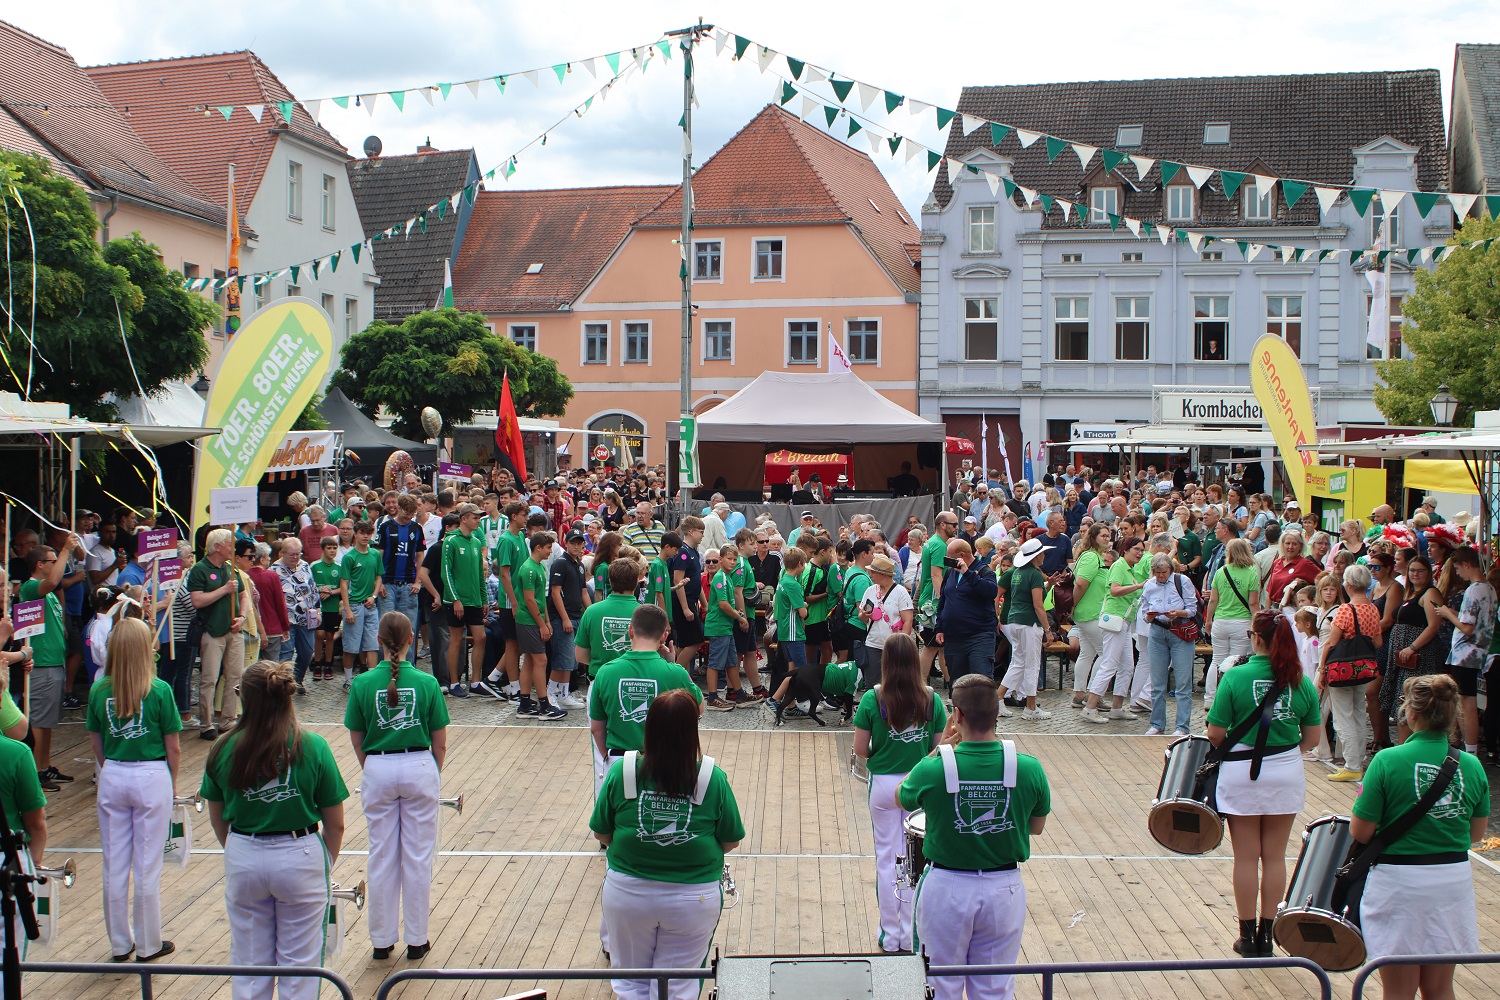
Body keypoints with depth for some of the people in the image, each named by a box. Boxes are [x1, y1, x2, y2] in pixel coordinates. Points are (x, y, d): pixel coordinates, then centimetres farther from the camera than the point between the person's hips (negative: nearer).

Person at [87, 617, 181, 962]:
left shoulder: (99, 691, -2)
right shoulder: (160, 691, -12)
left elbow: (96, 745, 6)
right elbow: (173, 748, -7)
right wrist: (172, 785, 7)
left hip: (112, 778, 3)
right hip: (152, 777, -3)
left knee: (114, 865, 13)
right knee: (147, 866, 7)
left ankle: (119, 943, 25)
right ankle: (148, 944, 18)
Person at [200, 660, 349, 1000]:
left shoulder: (224, 751, -6)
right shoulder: (313, 747, -12)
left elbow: (217, 820, 6)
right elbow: (334, 823, -6)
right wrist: (327, 863, 11)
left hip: (243, 860, 2)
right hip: (300, 858, -2)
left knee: (248, 963, 17)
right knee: (298, 963, 12)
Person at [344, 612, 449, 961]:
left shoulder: (363, 684, -6)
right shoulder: (427, 683, -8)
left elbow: (356, 740, 1)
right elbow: (440, 743, -2)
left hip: (378, 771, 1)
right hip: (419, 767, -1)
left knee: (381, 857, 12)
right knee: (418, 857, 9)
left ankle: (382, 939, 22)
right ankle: (417, 939, 18)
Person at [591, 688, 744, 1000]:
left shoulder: (621, 772, -13)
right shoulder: (713, 779, -14)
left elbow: (601, 834, -2)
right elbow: (730, 842, -4)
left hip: (627, 893, 1)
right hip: (694, 898, -1)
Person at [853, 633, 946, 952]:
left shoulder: (872, 699, -12)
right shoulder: (931, 700, -8)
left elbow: (860, 748, -9)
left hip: (884, 785, -1)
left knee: (887, 858, 11)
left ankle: (891, 935, 20)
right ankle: (911, 935, 20)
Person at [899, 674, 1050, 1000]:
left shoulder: (933, 769, -19)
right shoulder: (1029, 769, -13)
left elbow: (901, 798, 4)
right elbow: (1037, 827, 4)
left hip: (946, 888, -1)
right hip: (1004, 889, 2)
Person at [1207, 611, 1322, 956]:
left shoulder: (1235, 677, -13)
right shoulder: (1302, 682, -3)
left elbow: (1215, 734, -12)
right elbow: (1312, 739, 2)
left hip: (1242, 773, -3)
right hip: (1287, 773, 3)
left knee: (1246, 858, 8)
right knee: (1275, 856, 13)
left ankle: (1248, 935, 17)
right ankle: (1266, 933, 20)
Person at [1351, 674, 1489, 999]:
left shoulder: (1388, 761, -16)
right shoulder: (1472, 765, -3)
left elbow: (1360, 832, -13)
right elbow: (1477, 832, 8)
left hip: (1399, 882, -4)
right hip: (1454, 882, 4)